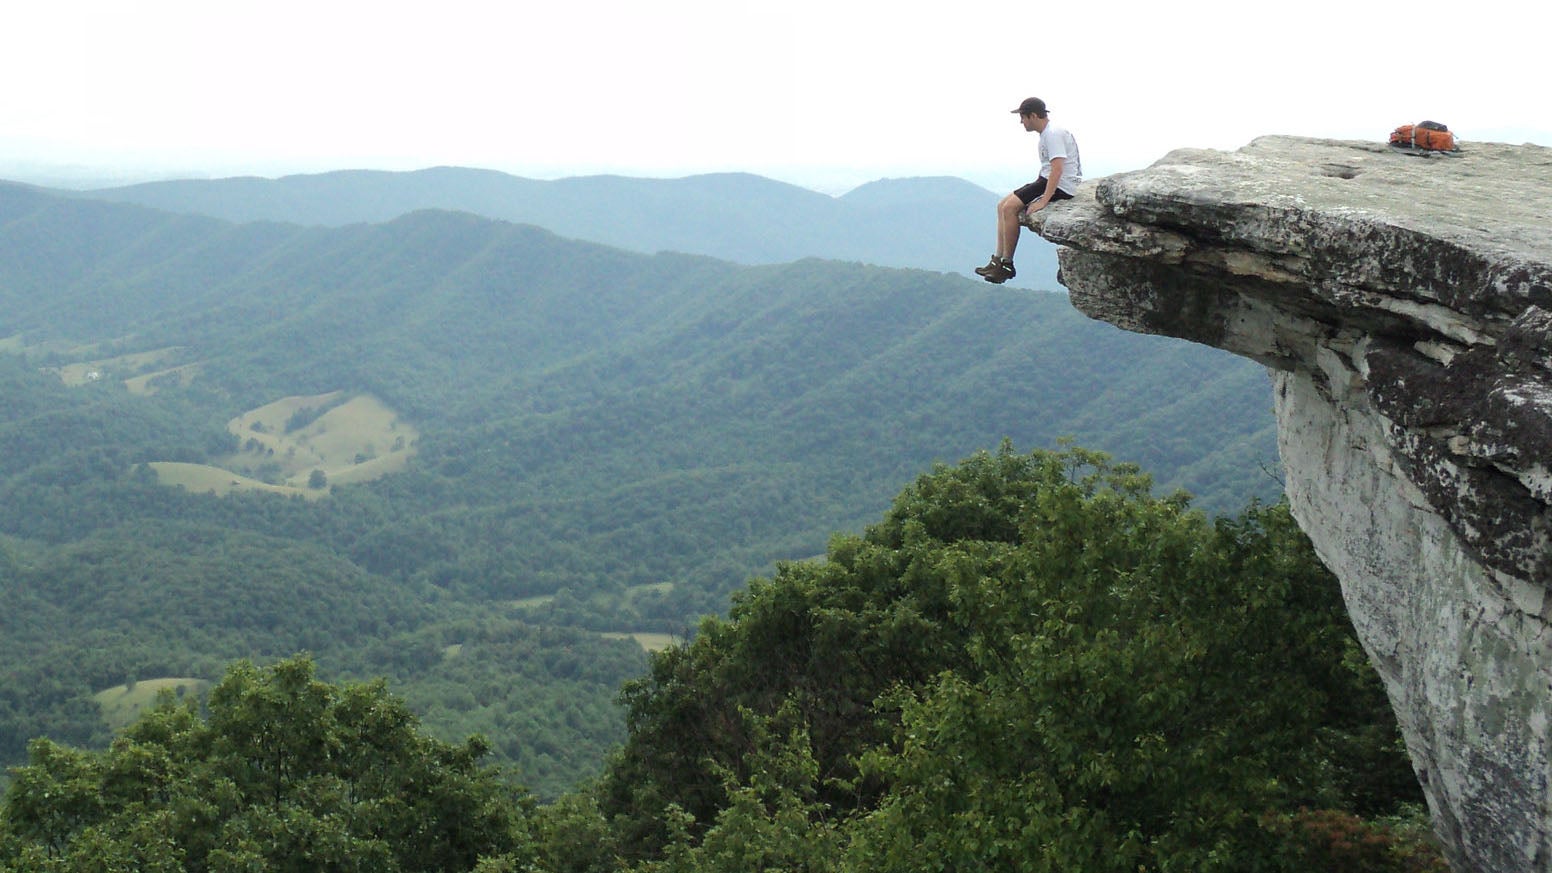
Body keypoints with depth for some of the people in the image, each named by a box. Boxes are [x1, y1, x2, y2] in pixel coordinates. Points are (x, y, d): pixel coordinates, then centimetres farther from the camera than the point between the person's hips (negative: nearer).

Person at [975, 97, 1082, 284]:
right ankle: (998, 259, 4)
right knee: (1002, 206, 6)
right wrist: (1034, 190, 14)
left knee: (1010, 207, -19)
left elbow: (1057, 169, -28)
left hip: (1061, 186, -11)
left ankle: (1007, 264, -13)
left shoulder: (1054, 134, -18)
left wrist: (1043, 200, -31)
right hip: (1048, 181, 11)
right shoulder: (1047, 133, 16)